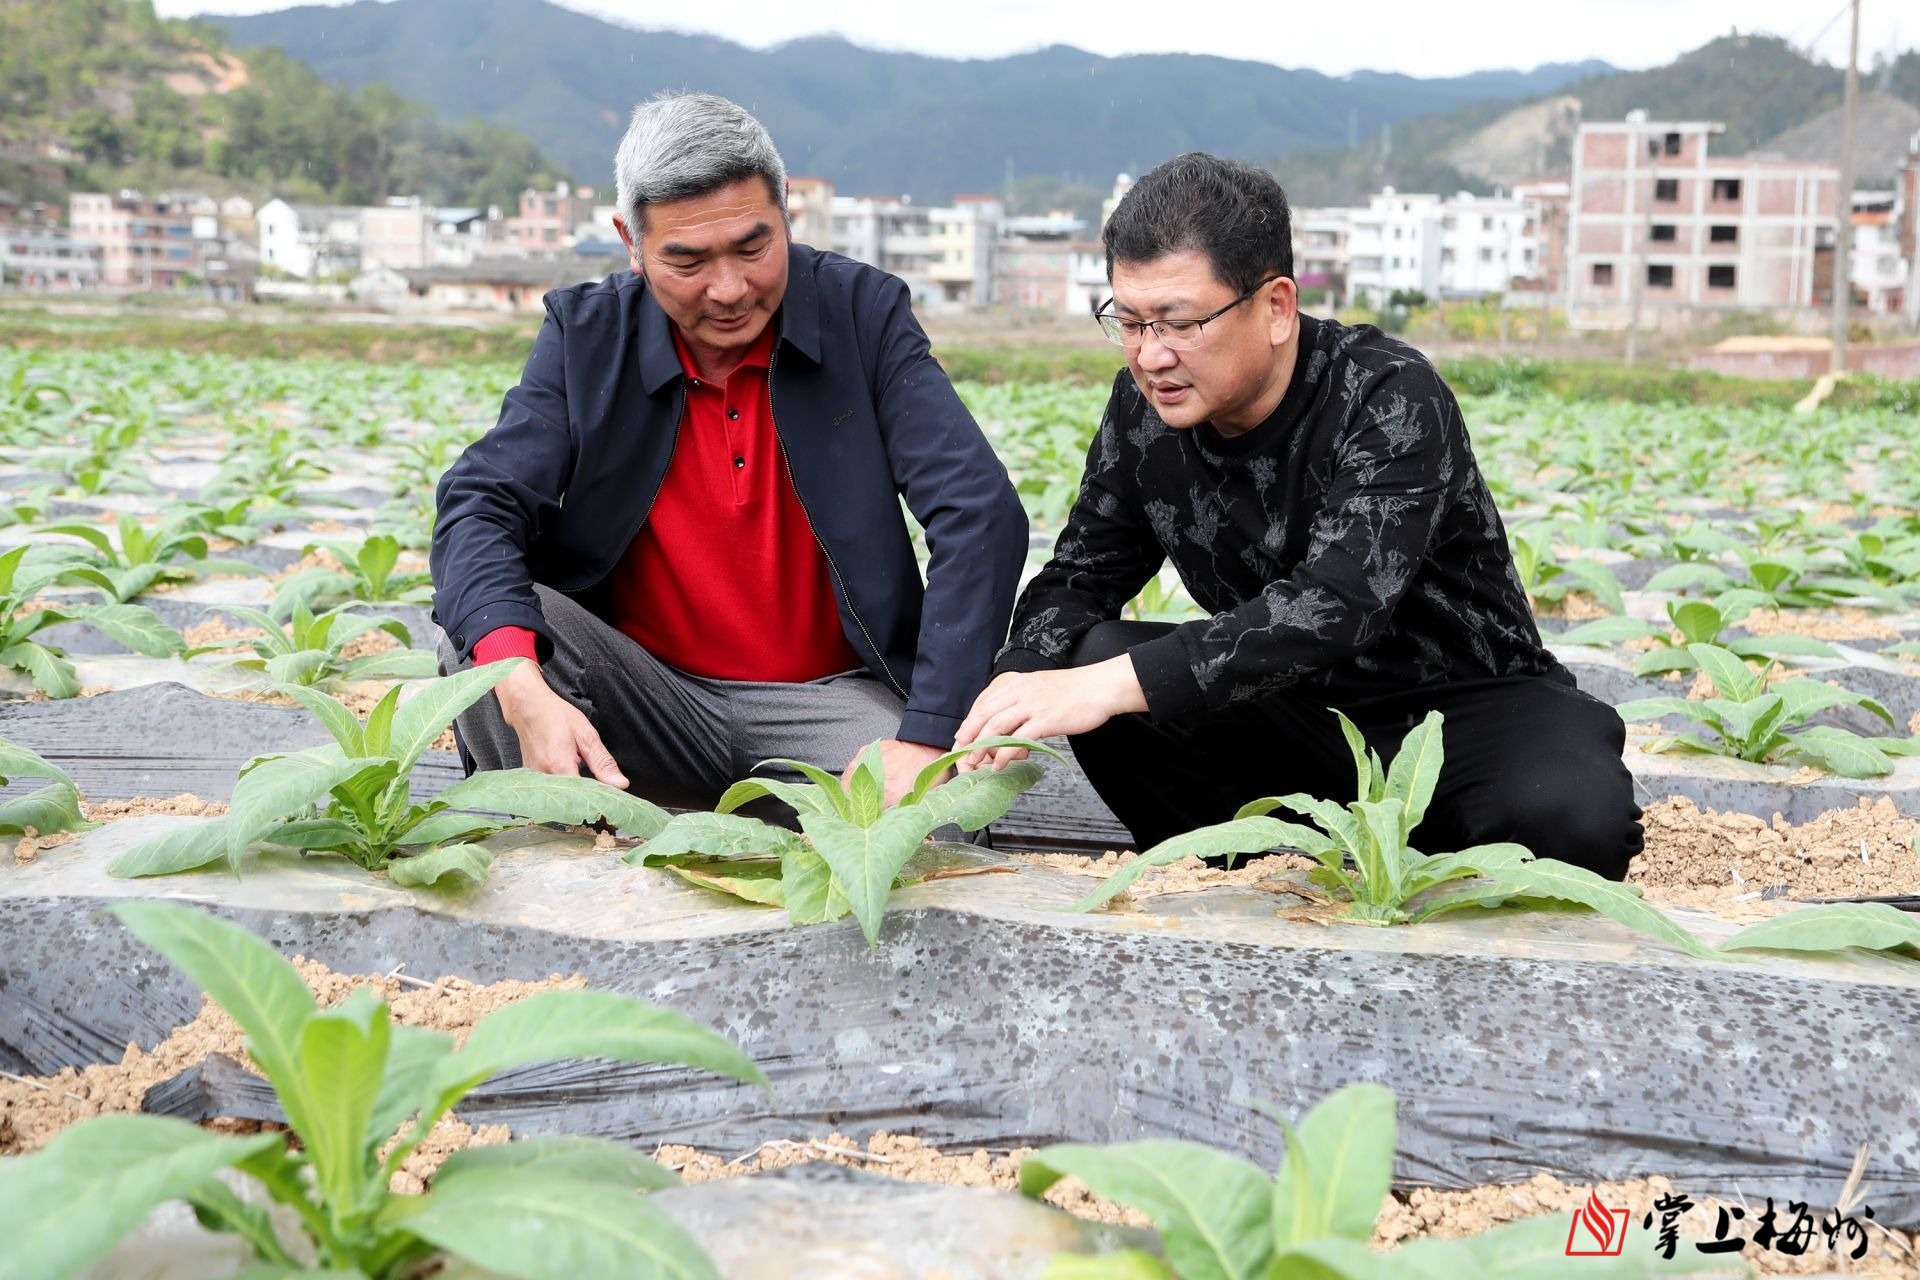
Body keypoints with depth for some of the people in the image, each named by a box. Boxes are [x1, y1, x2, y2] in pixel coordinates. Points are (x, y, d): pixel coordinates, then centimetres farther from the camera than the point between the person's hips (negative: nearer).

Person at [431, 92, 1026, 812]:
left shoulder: (863, 315, -7)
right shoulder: (587, 335, -3)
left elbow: (983, 515, -15)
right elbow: (477, 508, -12)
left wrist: (927, 737, -28)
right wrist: (526, 696, -34)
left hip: (829, 698, -1)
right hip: (648, 696, 2)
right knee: (477, 614, -24)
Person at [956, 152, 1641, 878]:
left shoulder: (1391, 399, -23)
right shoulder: (1144, 408, -5)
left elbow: (1337, 604, -37)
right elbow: (1077, 579, 0)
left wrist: (1113, 684, -47)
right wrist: (1017, 690, -24)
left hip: (1465, 707, -5)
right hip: (1299, 718, 5)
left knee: (1569, 813, -36)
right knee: (1090, 656, -19)